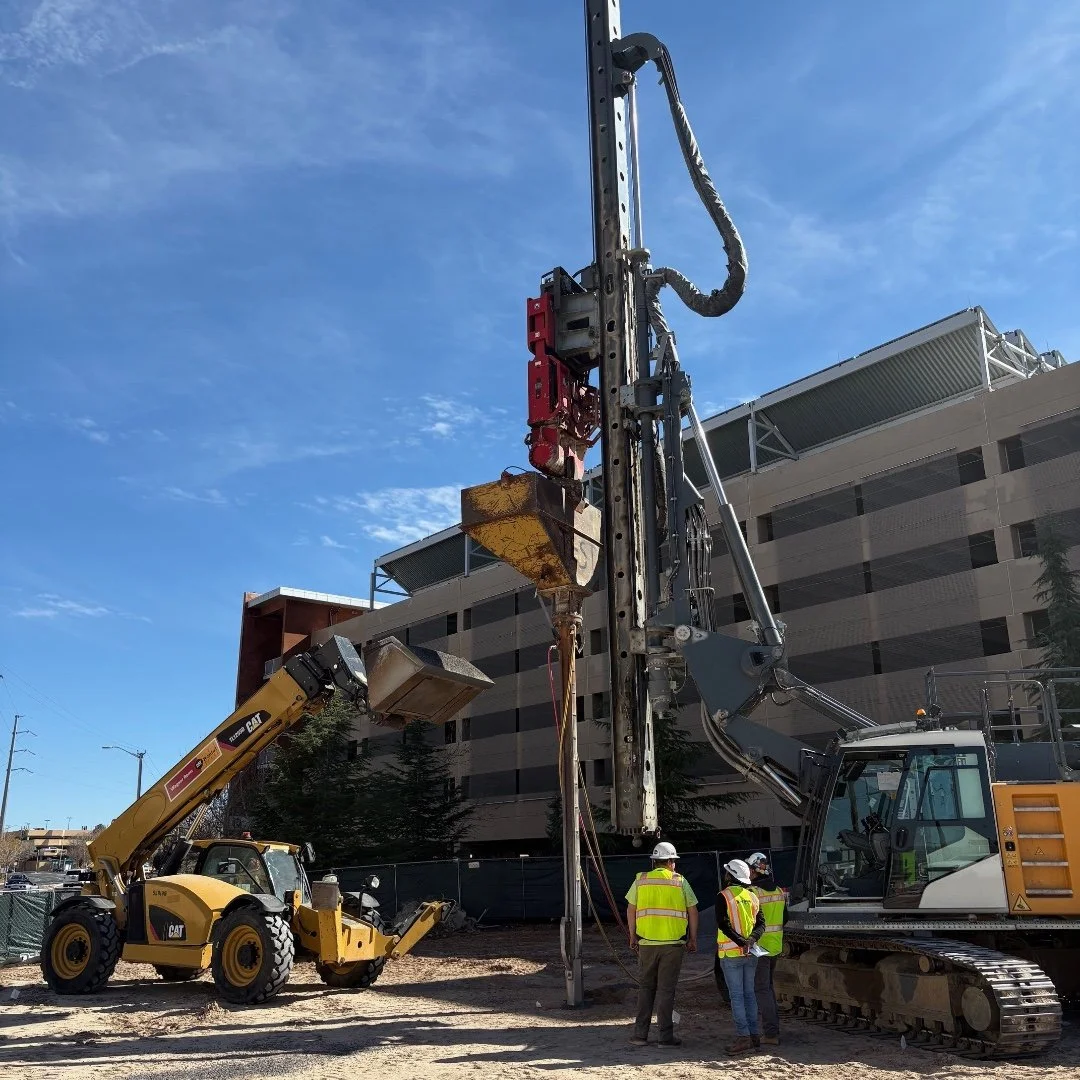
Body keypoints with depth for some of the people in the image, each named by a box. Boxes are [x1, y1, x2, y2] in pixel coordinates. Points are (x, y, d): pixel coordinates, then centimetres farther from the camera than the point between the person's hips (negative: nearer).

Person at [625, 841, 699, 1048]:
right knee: (666, 989, 5)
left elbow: (630, 910, 5)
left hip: (646, 942, 2)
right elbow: (693, 912, 1)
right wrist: (693, 938, 10)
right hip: (673, 943, -2)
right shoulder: (680, 881, -1)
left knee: (645, 987, 13)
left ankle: (640, 1034, 13)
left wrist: (633, 936, 14)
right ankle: (665, 1036, 7)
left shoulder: (641, 880, 3)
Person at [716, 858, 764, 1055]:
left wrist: (741, 942, -18)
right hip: (751, 954, 6)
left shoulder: (724, 896, -9)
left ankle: (743, 1037, -5)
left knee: (737, 995, -3)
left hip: (731, 953, -6)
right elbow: (761, 924, 3)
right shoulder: (752, 896, 9)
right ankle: (754, 1035, 14)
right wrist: (751, 940, -10)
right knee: (749, 994, 13)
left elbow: (723, 925, -17)